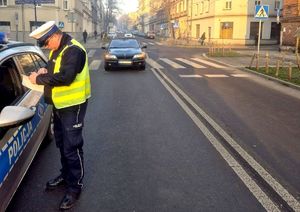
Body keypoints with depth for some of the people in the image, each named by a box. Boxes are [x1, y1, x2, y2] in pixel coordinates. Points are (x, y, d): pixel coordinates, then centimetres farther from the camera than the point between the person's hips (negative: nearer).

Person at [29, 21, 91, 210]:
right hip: (60, 104, 10)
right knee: (62, 143, 20)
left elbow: (65, 77, -30)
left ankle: (75, 186, 10)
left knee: (72, 147, -3)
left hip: (73, 105, -10)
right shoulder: (57, 49, 9)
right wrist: (45, 71, 0)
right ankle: (66, 175, 39)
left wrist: (39, 79, -20)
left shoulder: (73, 50, -21)